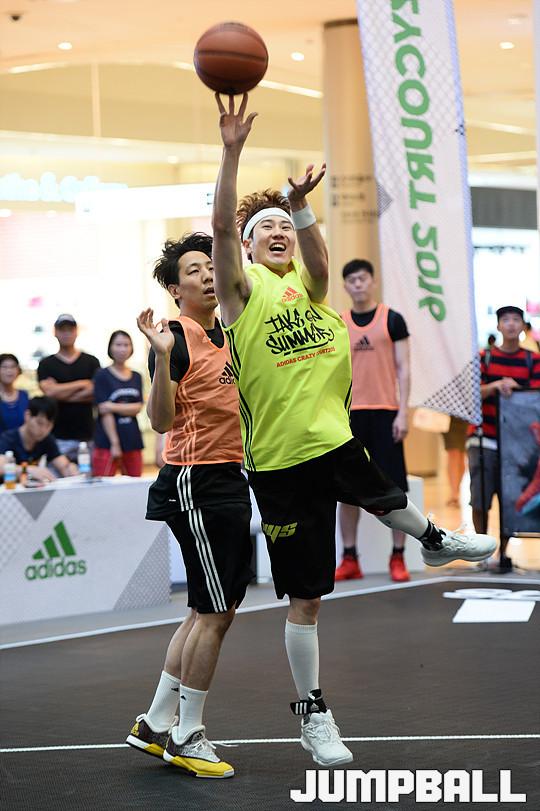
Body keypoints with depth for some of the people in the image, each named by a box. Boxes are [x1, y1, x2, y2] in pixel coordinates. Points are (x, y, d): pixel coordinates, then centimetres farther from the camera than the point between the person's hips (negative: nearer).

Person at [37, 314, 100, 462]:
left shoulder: (91, 362, 10)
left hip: (85, 435, 1)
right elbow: (50, 391, -8)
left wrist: (61, 394, -6)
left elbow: (96, 392, -3)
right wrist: (82, 384, -2)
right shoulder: (46, 364, 8)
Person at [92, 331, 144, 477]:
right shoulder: (102, 375, -2)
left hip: (133, 442, 5)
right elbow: (104, 411, -9)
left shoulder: (136, 377, 13)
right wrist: (114, 443, -14)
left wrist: (114, 407, -15)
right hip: (107, 443, -5)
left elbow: (137, 408, 2)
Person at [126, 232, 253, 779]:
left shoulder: (227, 334, 13)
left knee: (213, 611, 12)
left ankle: (155, 725, 21)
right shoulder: (176, 339, -11)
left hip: (229, 482, 9)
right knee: (213, 614, -6)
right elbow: (161, 420, -18)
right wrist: (163, 355, -31)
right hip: (196, 484, -9)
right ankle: (186, 738, 5)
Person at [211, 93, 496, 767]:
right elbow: (222, 225, -17)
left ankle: (434, 541, 39)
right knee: (304, 597, 6)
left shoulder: (307, 282, 7)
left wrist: (299, 204, -36)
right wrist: (232, 152, -28)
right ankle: (311, 712, 20)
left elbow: (316, 258, -17)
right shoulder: (242, 289, 0)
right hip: (280, 463, -2)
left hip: (335, 439, 2)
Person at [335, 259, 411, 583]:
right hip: (349, 414, 3)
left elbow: (403, 369, 0)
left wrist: (402, 412, -8)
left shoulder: (392, 319, 2)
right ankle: (350, 560, 10)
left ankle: (398, 559, 5)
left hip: (385, 413, -3)